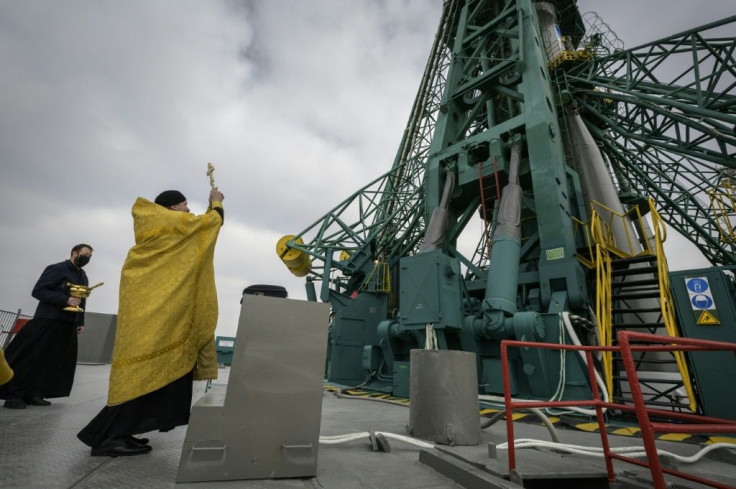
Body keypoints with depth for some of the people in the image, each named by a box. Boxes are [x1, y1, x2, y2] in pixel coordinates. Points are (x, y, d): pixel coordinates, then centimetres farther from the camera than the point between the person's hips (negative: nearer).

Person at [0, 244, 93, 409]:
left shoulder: (83, 277, 16)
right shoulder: (57, 269, -6)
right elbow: (38, 291, -13)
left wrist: (80, 322, 13)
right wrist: (65, 300, -23)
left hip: (69, 325, 7)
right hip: (48, 321, -7)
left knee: (55, 361, 6)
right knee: (29, 357, -2)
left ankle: (33, 393, 13)